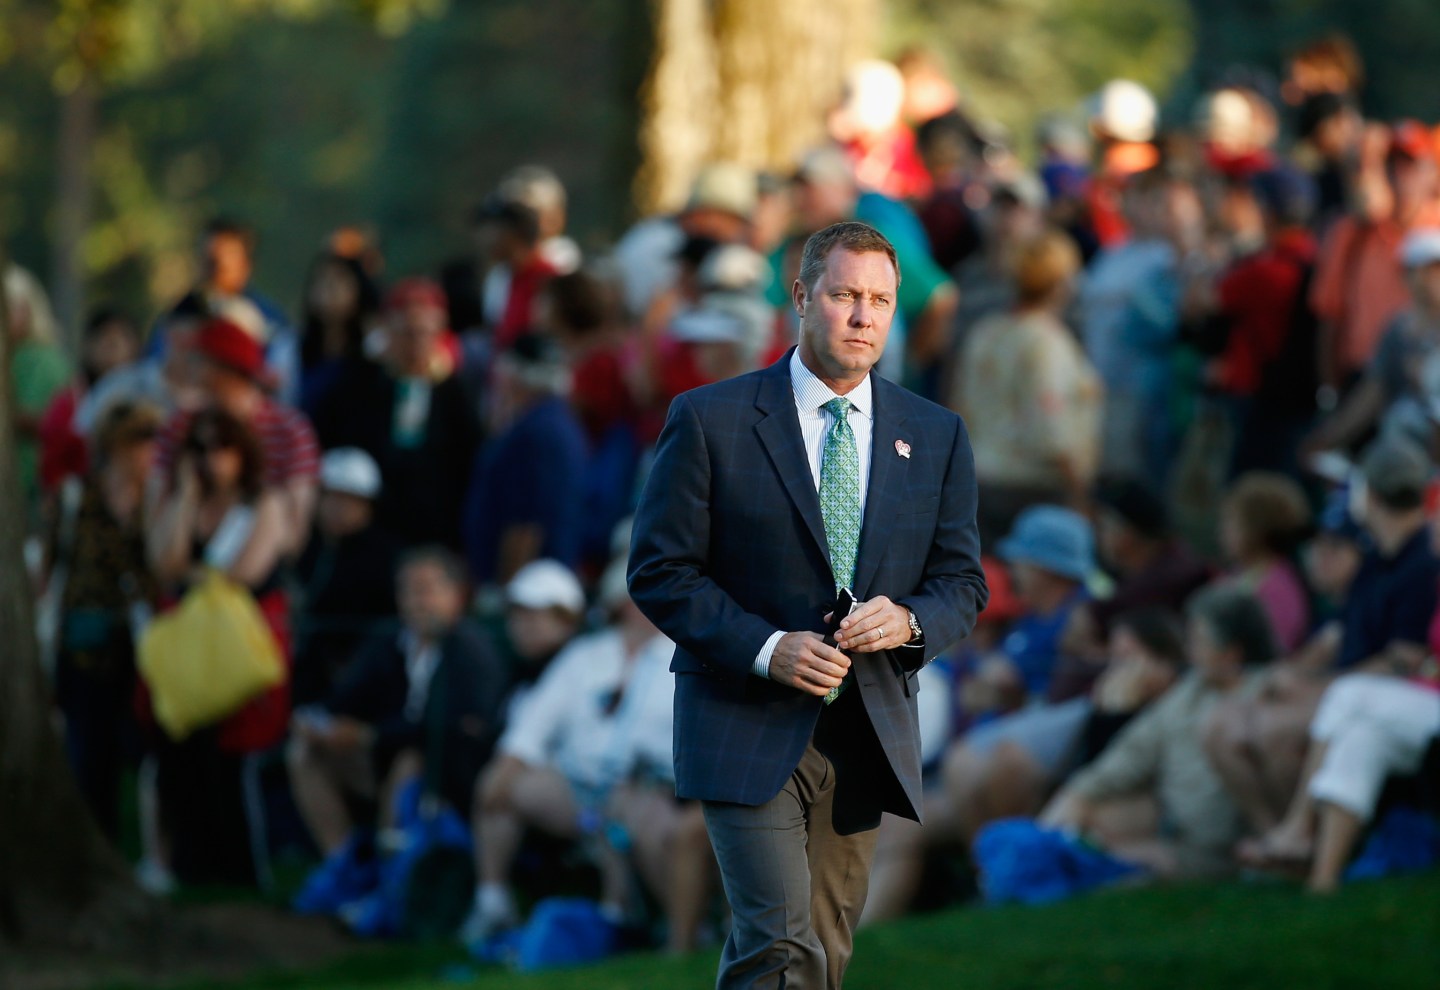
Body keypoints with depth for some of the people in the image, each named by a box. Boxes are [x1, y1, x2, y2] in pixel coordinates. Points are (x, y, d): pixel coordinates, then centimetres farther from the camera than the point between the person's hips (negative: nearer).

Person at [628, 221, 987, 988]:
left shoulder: (936, 436, 8)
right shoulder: (710, 420, -4)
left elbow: (962, 581, 12)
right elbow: (660, 571, -4)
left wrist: (908, 621, -12)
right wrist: (765, 648, -18)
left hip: (866, 740, 5)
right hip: (750, 727, -5)